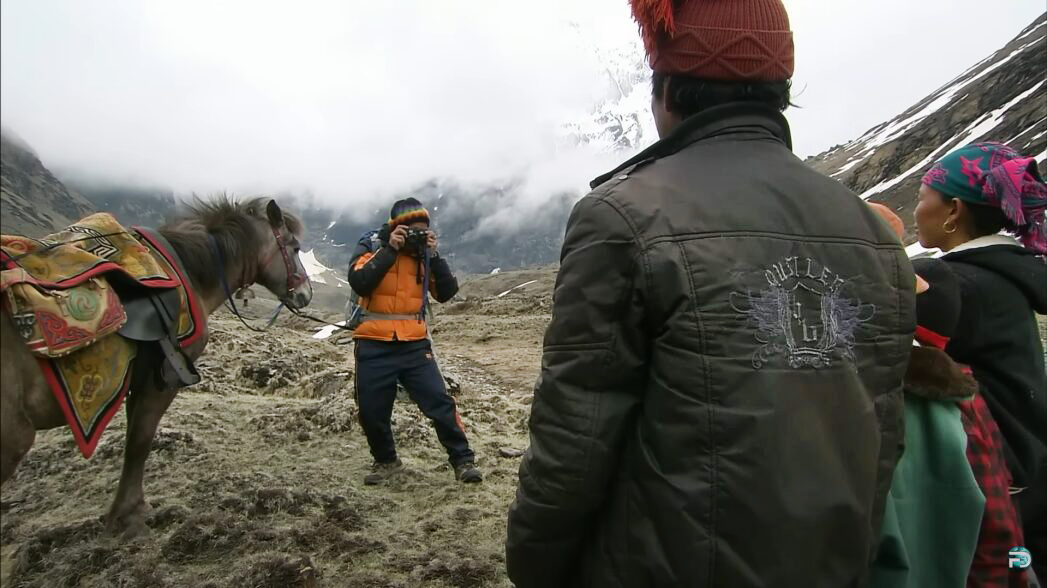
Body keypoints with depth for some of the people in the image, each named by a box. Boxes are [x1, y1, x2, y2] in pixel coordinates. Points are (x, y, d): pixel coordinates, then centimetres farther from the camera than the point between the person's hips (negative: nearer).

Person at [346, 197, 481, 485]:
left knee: (440, 402, -6)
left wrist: (433, 255, -12)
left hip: (415, 344, 1)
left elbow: (447, 293, -2)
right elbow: (359, 283, -18)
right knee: (371, 411, 7)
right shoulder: (371, 245, -1)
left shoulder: (424, 252, 5)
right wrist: (390, 250, -20)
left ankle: (463, 460, 7)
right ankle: (386, 460, 31)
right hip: (374, 346, -1)